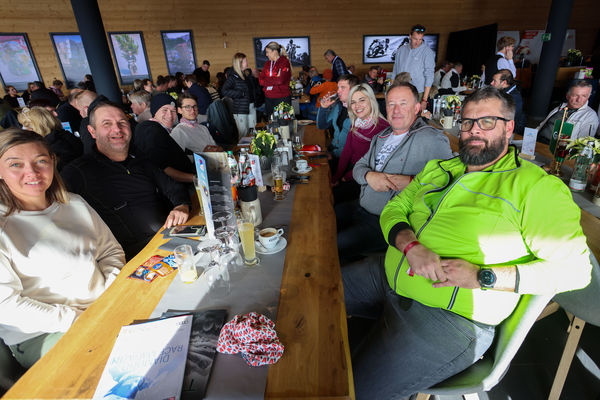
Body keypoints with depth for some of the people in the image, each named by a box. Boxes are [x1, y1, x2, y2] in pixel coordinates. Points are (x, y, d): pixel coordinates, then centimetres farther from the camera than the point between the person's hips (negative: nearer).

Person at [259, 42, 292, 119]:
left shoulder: (284, 62, -6)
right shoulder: (267, 63, 14)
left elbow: (280, 80, -18)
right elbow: (261, 80, 5)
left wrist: (266, 80, -4)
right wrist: (274, 80, -10)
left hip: (282, 98, -6)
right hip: (268, 98, 6)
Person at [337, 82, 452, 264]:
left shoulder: (431, 139, -8)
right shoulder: (382, 137, 16)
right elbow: (359, 166, 14)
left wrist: (412, 181, -22)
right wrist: (369, 175, -9)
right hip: (360, 209, 8)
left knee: (336, 247, -19)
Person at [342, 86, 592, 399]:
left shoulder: (537, 186, -4)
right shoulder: (437, 169, 14)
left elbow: (575, 267, -9)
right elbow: (394, 208, 8)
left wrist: (481, 277, -19)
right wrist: (410, 245, -15)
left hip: (452, 316, -6)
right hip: (389, 274, 7)